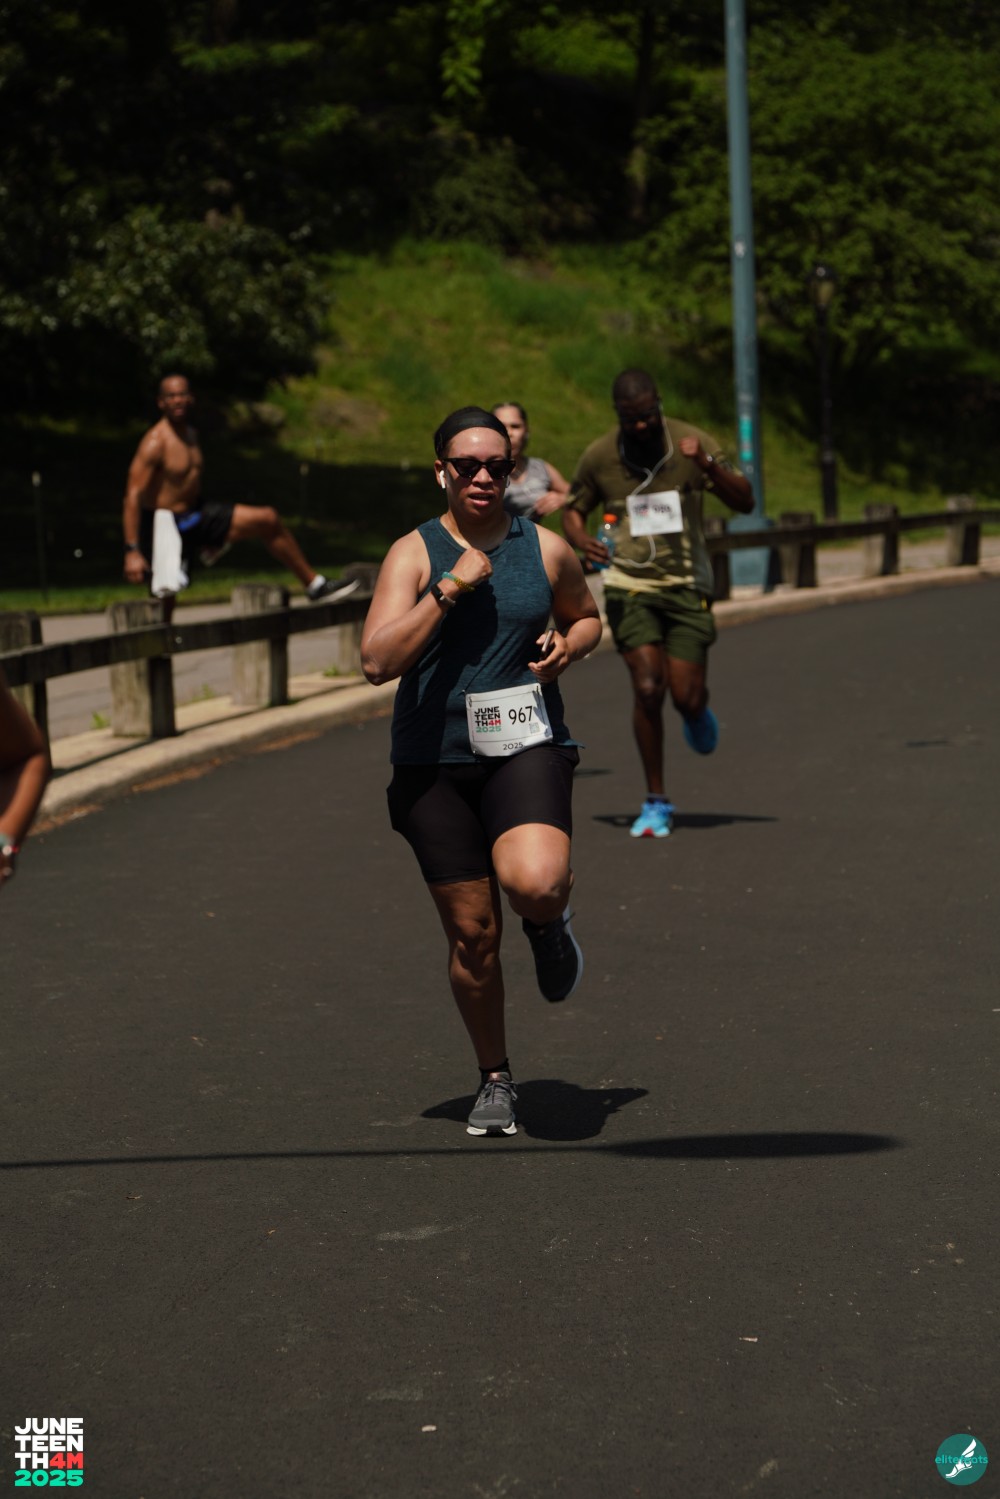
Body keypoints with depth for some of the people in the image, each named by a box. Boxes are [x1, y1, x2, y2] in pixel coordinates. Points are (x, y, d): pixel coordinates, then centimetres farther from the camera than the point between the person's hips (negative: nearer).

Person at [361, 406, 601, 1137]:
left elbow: (586, 615, 25)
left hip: (526, 747, 0)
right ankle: (495, 1079, 24)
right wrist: (450, 588, -18)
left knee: (534, 882, -29)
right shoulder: (414, 553, -1)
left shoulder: (545, 549, 5)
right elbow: (377, 660, -13)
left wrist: (568, 646, 2)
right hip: (434, 760, 0)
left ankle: (551, 922, 10)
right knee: (471, 931, 4)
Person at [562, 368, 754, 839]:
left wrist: (708, 465, -26)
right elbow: (573, 509, 13)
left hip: (686, 585, 0)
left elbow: (745, 502, -8)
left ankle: (698, 712, 36)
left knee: (686, 695, -6)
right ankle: (656, 802, -1)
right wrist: (581, 541, -11)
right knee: (647, 688, -14)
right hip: (630, 584, 0)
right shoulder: (599, 456, -2)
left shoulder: (692, 443, -5)